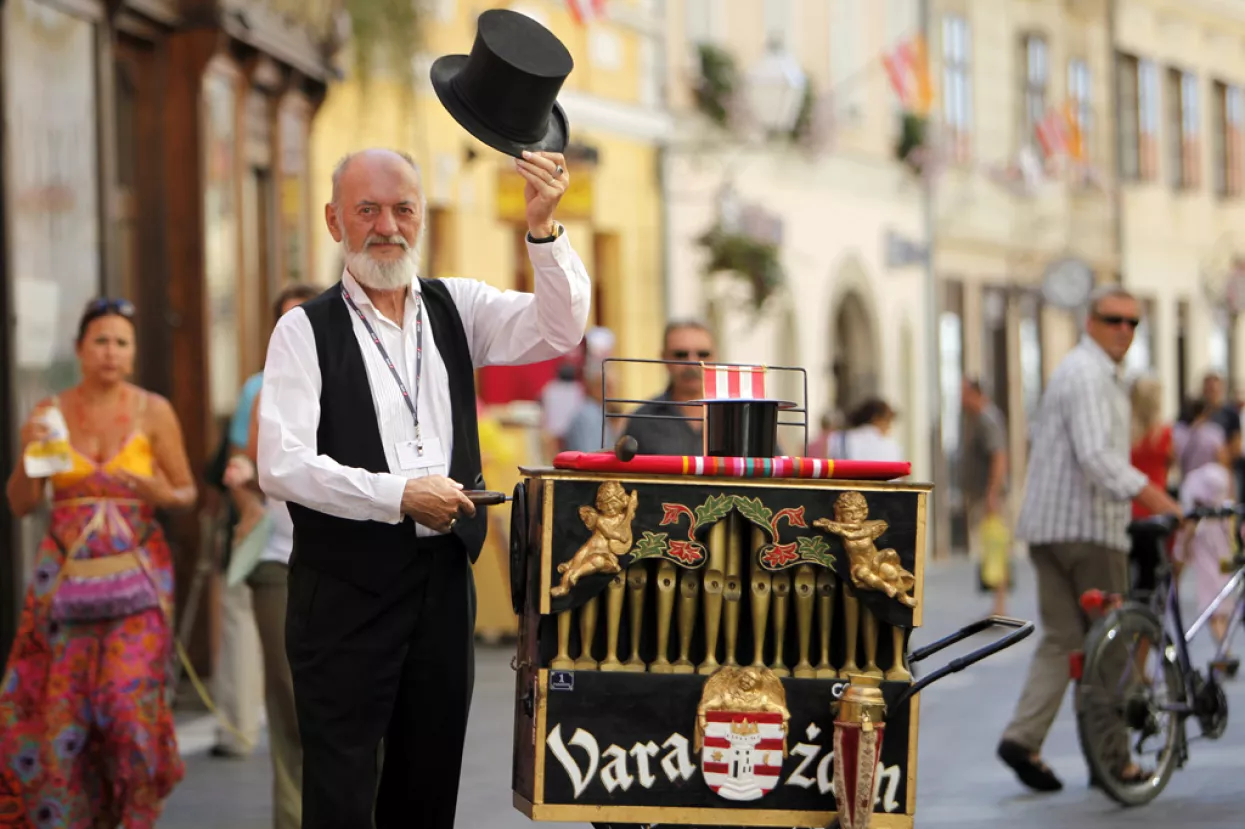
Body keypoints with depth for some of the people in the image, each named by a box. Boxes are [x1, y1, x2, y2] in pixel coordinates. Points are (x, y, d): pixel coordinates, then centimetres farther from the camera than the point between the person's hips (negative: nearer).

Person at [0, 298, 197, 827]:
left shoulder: (154, 411, 1)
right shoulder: (50, 413, 5)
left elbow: (187, 494, 6)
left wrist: (160, 494, -15)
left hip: (136, 576, -2)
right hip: (65, 576, 2)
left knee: (130, 695, -13)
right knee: (57, 700, -1)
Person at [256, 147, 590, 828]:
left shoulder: (457, 309, 9)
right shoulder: (306, 330, -3)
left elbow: (560, 330, -5)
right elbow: (281, 466, -12)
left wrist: (543, 226, -19)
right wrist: (400, 496, -17)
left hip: (444, 575, 4)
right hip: (345, 587, -4)